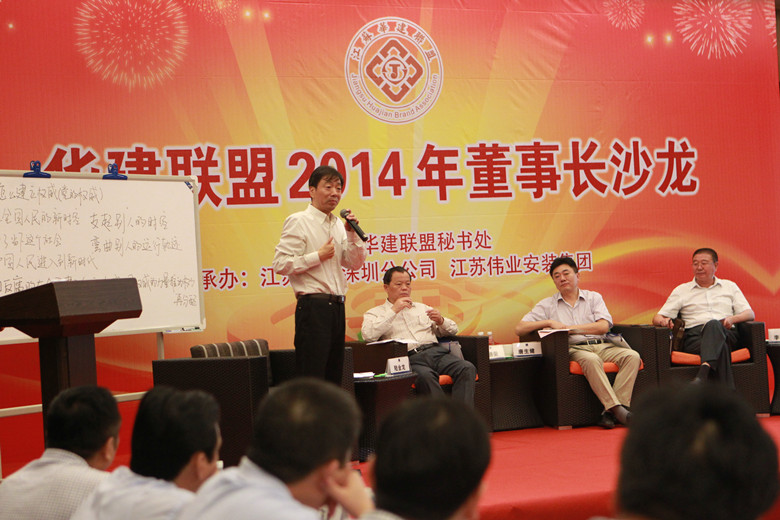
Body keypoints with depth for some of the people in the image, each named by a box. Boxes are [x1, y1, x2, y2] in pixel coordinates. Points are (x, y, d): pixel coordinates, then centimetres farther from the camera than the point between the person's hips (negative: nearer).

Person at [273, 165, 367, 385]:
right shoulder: (298, 222, -5)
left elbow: (355, 263, 15)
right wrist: (318, 256, -12)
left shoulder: (338, 224, 17)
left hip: (336, 306, 8)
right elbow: (280, 264, -13)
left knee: (334, 376, 10)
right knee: (311, 377, -10)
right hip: (313, 306, -8)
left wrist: (352, 234, 1)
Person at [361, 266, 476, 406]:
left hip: (436, 351, 5)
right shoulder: (375, 313, 17)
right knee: (425, 375, -39)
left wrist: (441, 321, 6)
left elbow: (453, 330, 30)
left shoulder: (422, 308, 31)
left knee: (467, 369, -25)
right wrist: (394, 310, -3)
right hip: (409, 358, -4)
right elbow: (368, 335, -6)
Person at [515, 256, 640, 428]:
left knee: (632, 356, -26)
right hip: (575, 349, -2)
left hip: (602, 345, 3)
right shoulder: (547, 305, 15)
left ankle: (610, 413, -33)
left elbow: (603, 326, 0)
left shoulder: (594, 297, 17)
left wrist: (567, 328, -6)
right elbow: (519, 329, 8)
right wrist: (548, 322, -6)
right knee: (591, 360, -37)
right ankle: (616, 408, -39)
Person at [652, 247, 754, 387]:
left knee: (713, 325, -40)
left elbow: (749, 314, 17)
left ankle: (703, 373, -61)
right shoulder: (681, 290, 24)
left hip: (726, 334, 0)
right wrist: (663, 321, -11)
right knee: (721, 349, -39)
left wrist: (732, 319, -8)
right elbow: (657, 318, 17)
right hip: (694, 336, 0)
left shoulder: (730, 286, 26)